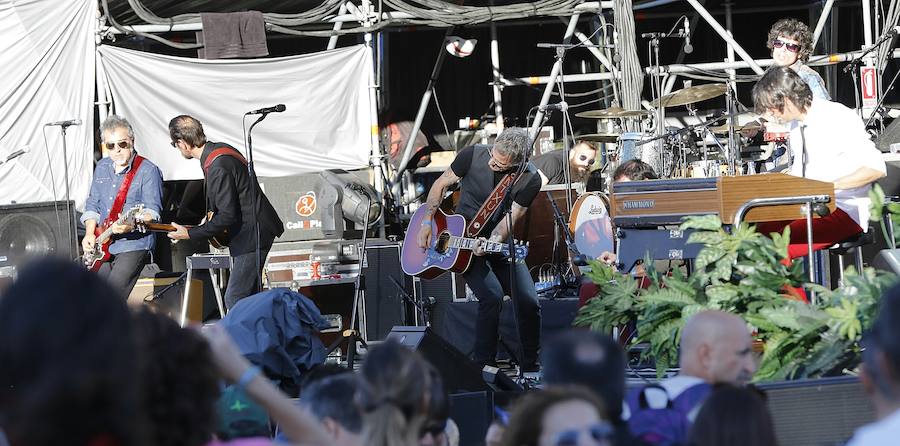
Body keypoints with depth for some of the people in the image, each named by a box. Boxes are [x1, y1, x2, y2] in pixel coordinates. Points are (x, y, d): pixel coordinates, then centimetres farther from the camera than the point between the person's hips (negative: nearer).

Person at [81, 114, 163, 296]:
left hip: (134, 245, -7)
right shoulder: (102, 168, 15)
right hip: (102, 247, 7)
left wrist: (131, 225, -30)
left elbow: (152, 211, -11)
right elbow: (92, 205, 21)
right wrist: (89, 234, 5)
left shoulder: (147, 170, -5)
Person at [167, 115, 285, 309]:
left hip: (252, 234, -11)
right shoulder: (220, 149, 7)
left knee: (235, 301, -12)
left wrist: (190, 234, -16)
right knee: (248, 297, 14)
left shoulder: (217, 168, -24)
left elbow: (227, 216, -24)